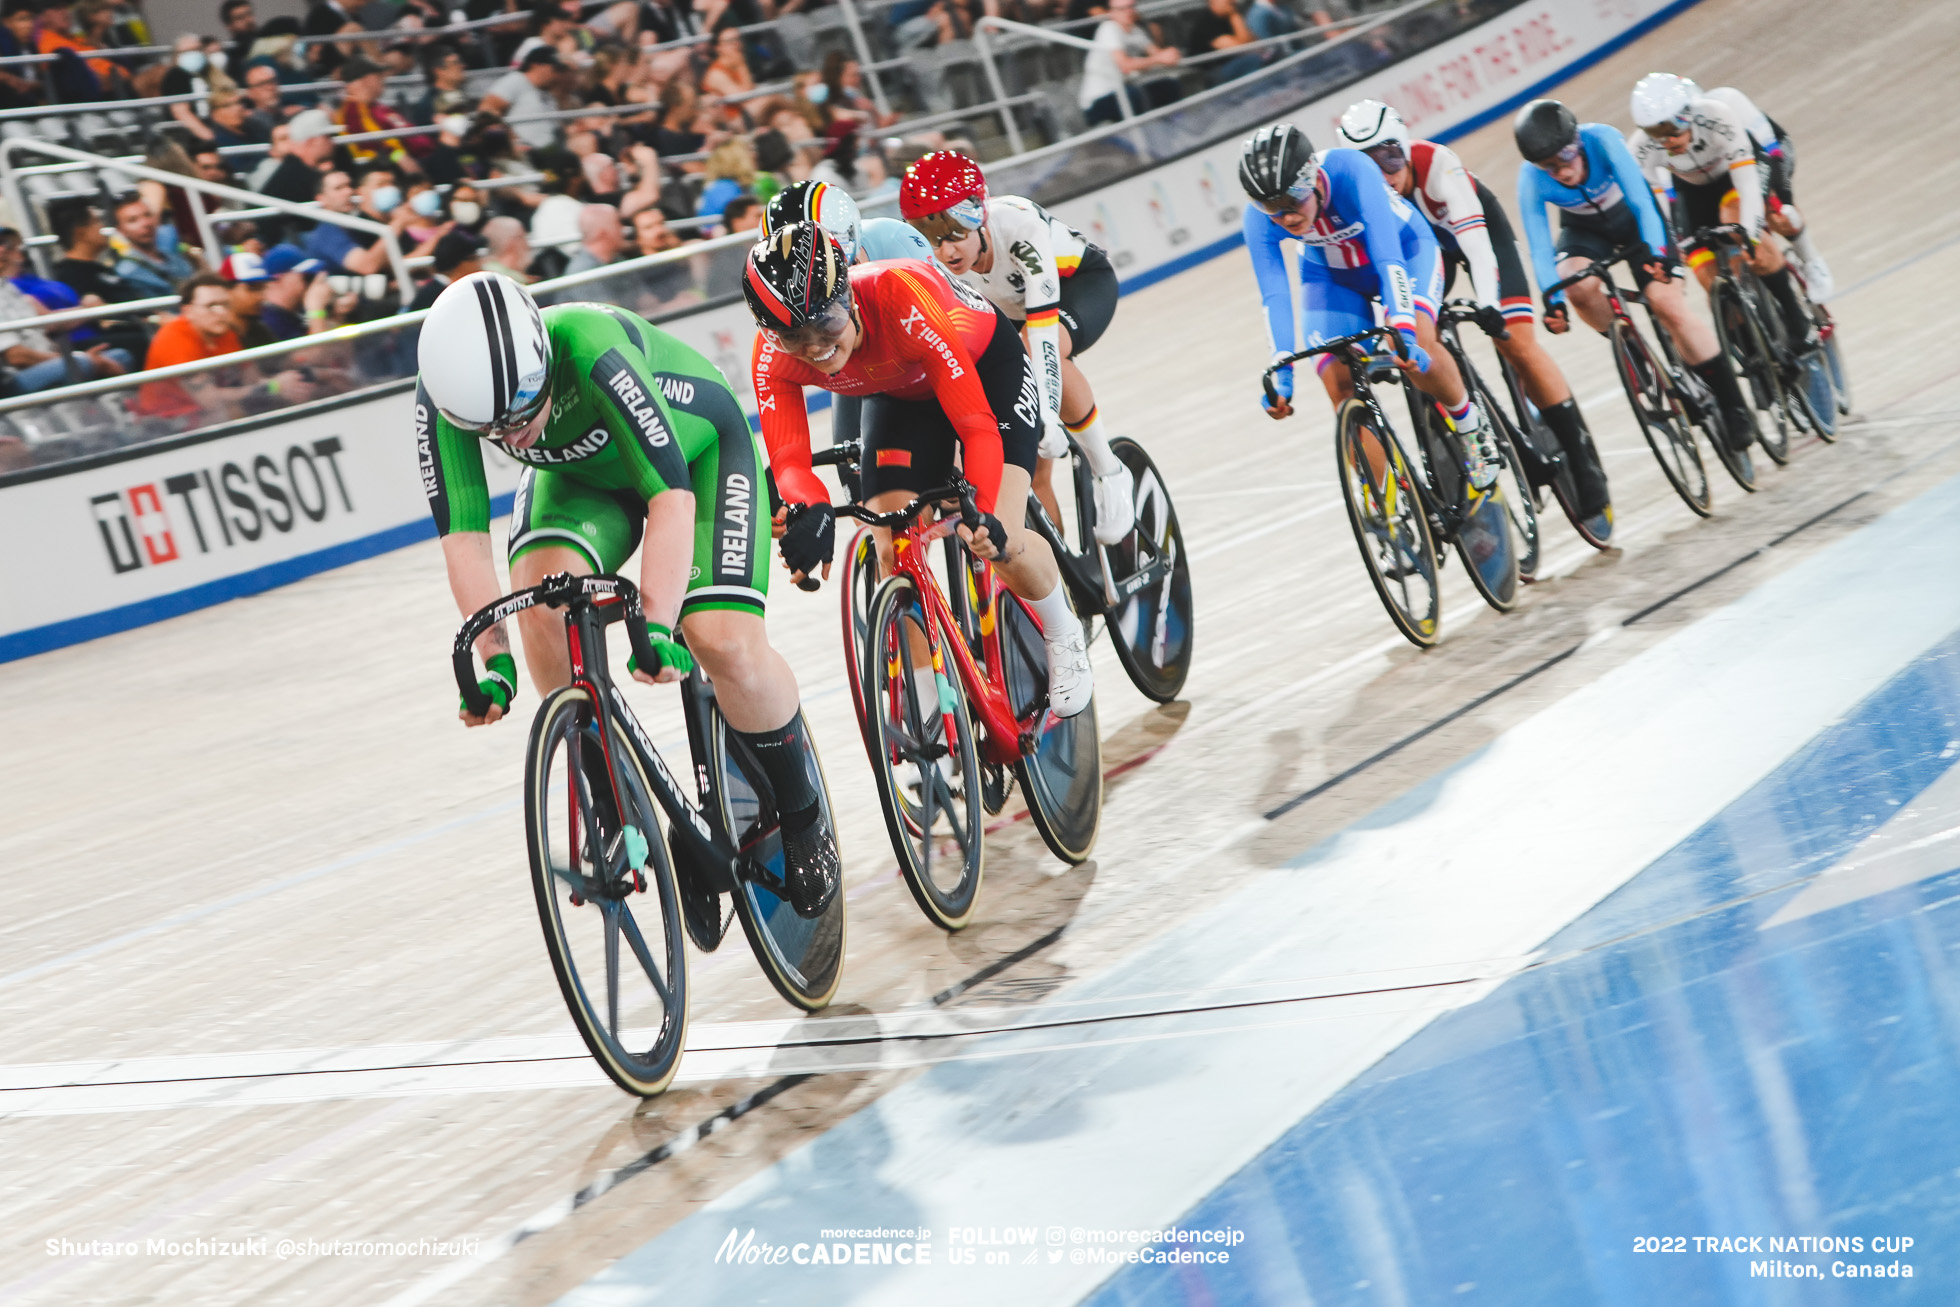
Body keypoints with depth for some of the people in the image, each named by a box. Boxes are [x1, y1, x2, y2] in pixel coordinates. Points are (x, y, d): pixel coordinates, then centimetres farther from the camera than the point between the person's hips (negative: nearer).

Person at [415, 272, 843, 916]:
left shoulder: (595, 350, -42)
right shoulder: (443, 393, -29)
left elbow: (672, 494, -42)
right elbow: (463, 535, -24)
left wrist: (656, 628, -49)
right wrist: (494, 661, -31)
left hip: (697, 451, -3)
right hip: (581, 472, 4)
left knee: (724, 643, -21)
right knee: (541, 594, -27)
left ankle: (803, 816, 5)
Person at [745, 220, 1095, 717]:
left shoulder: (903, 301, -43)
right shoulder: (774, 357, -30)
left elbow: (977, 424, -43)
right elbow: (787, 455, -37)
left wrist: (983, 513, -58)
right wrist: (809, 509, -60)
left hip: (986, 365, -4)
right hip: (899, 394, 4)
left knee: (997, 540, -20)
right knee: (892, 557, -13)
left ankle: (1064, 639, 11)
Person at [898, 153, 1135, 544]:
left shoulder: (1019, 228, -39)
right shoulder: (932, 263, -26)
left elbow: (1043, 325, -46)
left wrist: (1048, 412, -55)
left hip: (1084, 282, -5)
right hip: (1012, 310, 5)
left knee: (1035, 349, -39)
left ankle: (1109, 472, -20)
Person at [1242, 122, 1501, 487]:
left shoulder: (1351, 172, -38)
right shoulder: (1259, 219, -27)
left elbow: (1388, 259, -42)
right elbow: (1274, 296, -29)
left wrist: (1404, 333, -53)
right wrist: (1281, 374, -40)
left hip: (1403, 249, -3)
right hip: (1333, 276, 3)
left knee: (1415, 344, -30)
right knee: (1341, 385, -15)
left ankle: (1470, 424, -3)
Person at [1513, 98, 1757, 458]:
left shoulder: (1601, 140, -35)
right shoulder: (1531, 180, -29)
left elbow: (1642, 202, -37)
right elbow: (1539, 248, -27)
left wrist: (1656, 254, -52)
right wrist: (1552, 300, -41)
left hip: (1632, 215, -2)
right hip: (1585, 228, 2)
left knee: (1668, 304, -17)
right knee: (1578, 285, -32)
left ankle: (1734, 411, -9)